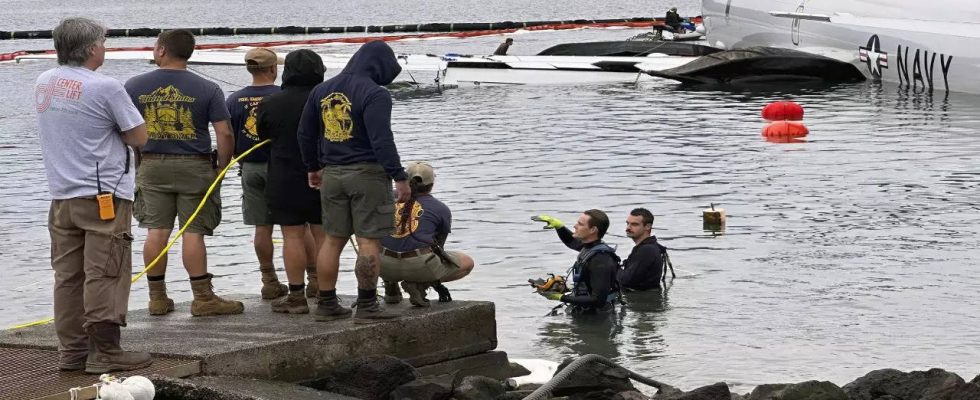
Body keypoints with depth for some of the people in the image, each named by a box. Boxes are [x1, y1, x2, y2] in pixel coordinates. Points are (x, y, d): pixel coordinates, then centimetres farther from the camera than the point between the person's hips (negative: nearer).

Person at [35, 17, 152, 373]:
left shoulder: (43, 83, 8)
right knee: (104, 276, -4)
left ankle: (71, 351, 13)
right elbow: (139, 137, -8)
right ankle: (105, 353, -4)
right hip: (104, 196, -7)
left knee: (67, 276, 10)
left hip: (61, 195, 7)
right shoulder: (105, 87, -13)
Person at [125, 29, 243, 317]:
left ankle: (157, 298, 9)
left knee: (156, 231, 5)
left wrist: (134, 163, 14)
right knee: (193, 232, -1)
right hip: (194, 167, -2)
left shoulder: (135, 86, 0)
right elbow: (225, 134, -9)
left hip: (152, 166, 2)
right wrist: (222, 167, 4)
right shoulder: (207, 90, -4)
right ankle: (202, 298, 0)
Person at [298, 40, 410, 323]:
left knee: (332, 239, 12)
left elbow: (305, 133, 19)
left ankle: (326, 304, 15)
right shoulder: (375, 94, -12)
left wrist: (313, 167, 30)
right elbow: (381, 140, -19)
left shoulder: (322, 90, 12)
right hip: (367, 173, -7)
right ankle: (367, 307, -4)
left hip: (331, 173, 7)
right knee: (369, 241, -3)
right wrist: (399, 177, -16)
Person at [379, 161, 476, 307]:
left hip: (385, 266, 4)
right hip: (419, 265, -4)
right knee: (467, 263, 18)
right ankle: (419, 284, -2)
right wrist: (438, 285, 37)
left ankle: (390, 285, 14)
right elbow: (438, 246, 22)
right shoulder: (441, 209, 10)